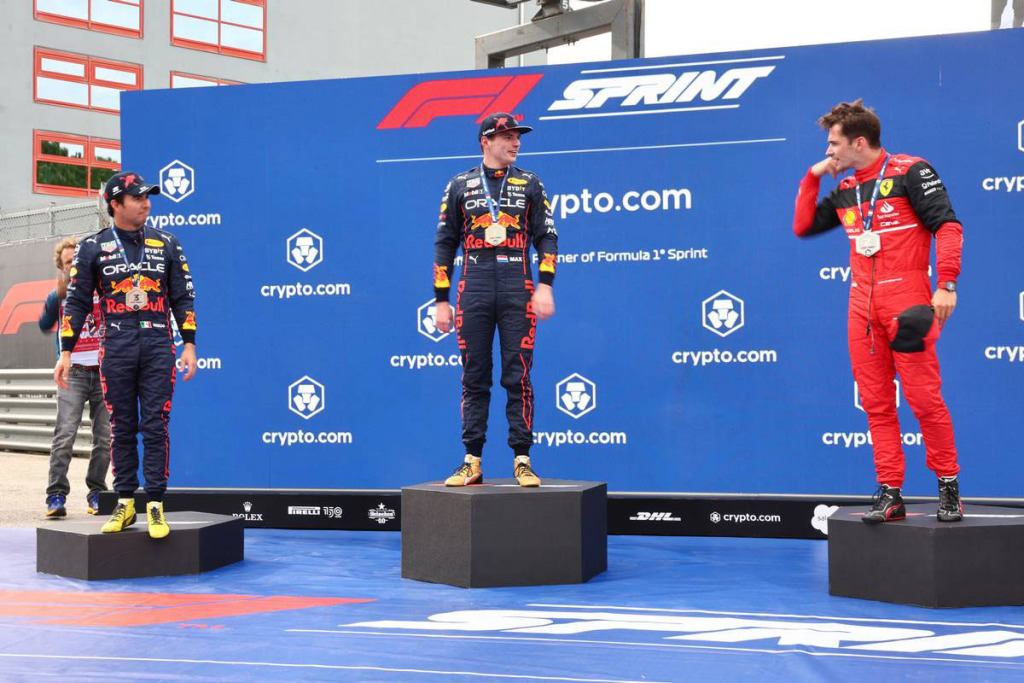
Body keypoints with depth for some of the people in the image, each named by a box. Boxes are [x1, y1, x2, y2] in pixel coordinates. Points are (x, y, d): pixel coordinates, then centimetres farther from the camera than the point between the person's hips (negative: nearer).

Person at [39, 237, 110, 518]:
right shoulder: (58, 295, 7)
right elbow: (44, 325, -9)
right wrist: (59, 296, -24)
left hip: (104, 371, 1)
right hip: (73, 373, -1)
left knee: (104, 437, 2)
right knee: (65, 434, -13)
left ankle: (96, 493, 12)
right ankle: (56, 495, -12)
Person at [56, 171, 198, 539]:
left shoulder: (167, 244, 9)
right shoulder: (92, 247, 6)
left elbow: (183, 298, 10)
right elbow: (77, 301, 7)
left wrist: (189, 345, 2)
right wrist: (66, 352, 1)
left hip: (158, 345, 0)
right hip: (115, 346, 0)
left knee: (155, 426, -3)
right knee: (122, 427, 5)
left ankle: (155, 504, 0)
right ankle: (125, 503, 13)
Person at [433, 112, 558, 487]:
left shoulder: (529, 184, 11)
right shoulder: (460, 186, 11)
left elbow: (547, 236, 7)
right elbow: (445, 244, 11)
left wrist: (545, 285, -7)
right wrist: (441, 300, 6)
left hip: (518, 288, 0)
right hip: (473, 289, 1)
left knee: (518, 377, -2)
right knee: (474, 378, 2)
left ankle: (522, 460, 3)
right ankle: (472, 461, 8)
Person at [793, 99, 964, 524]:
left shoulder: (910, 172, -2)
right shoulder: (844, 189, 17)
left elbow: (947, 225, -7)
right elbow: (802, 227, 21)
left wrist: (946, 284, -16)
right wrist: (813, 177, 13)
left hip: (906, 301, -6)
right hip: (862, 305, 6)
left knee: (923, 397, -6)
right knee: (876, 403, 4)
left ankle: (948, 486, 8)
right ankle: (889, 492, 9)